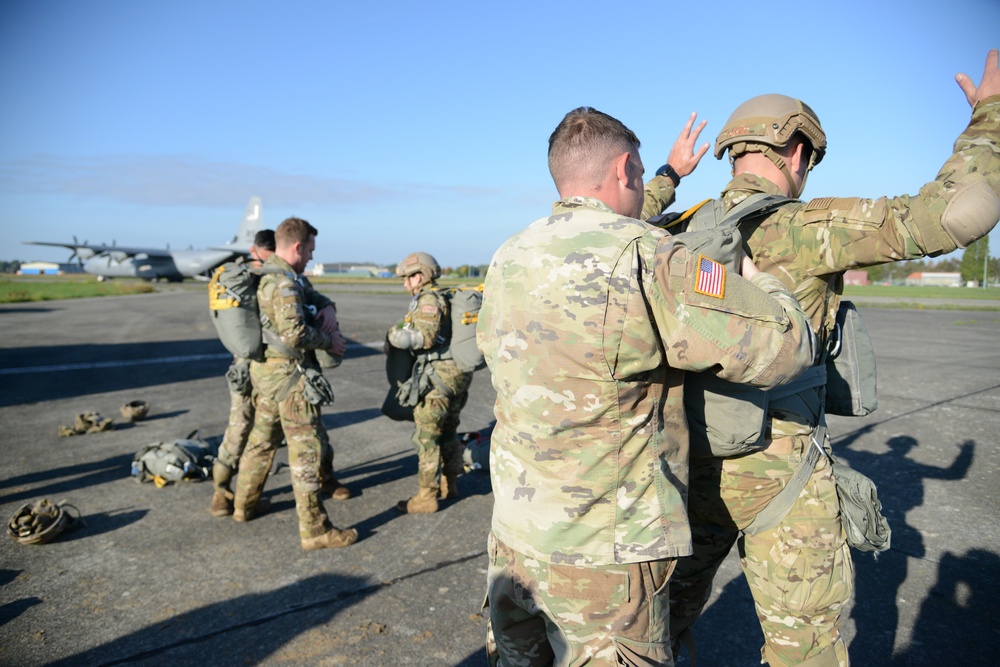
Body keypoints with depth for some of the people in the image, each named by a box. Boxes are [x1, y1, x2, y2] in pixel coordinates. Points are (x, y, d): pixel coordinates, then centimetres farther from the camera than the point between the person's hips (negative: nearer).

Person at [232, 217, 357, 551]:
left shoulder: (268, 273, 13)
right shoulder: (284, 282, -19)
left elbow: (311, 294, 23)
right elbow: (295, 333, -27)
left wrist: (327, 307, 3)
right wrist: (330, 341, -12)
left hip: (265, 369, 10)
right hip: (288, 374, -10)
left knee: (262, 437, 22)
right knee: (306, 447, -6)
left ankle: (245, 504, 38)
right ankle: (315, 529, -1)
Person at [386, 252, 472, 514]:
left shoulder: (429, 300, -13)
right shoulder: (444, 298, 17)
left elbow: (425, 336, -25)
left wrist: (393, 335, -19)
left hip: (440, 376, -10)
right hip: (458, 373, 10)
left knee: (426, 435, -2)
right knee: (448, 430, 19)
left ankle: (426, 497, 5)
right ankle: (449, 484, 31)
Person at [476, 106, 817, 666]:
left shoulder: (509, 258, 3)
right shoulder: (644, 259, -20)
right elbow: (787, 346, -17)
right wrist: (757, 277, 4)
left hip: (512, 531, 7)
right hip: (599, 554, -7)